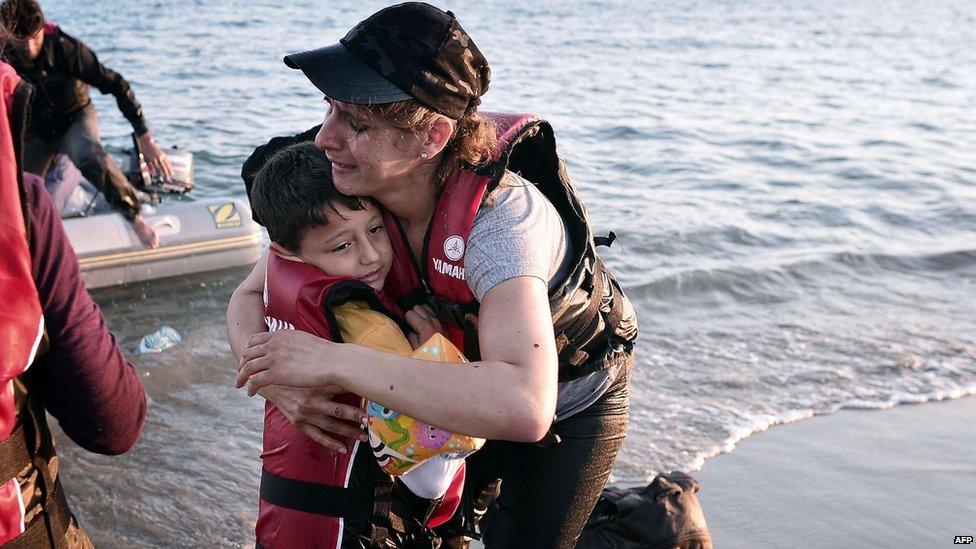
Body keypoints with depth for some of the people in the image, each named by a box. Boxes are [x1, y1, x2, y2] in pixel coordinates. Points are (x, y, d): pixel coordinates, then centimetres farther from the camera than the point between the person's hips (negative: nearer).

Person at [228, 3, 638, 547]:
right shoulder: (355, 196, -21)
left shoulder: (499, 215, -40)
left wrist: (333, 360, -49)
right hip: (480, 388, 5)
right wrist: (278, 378, -32)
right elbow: (248, 300, -10)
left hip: (570, 412, -5)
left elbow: (523, 409, -54)